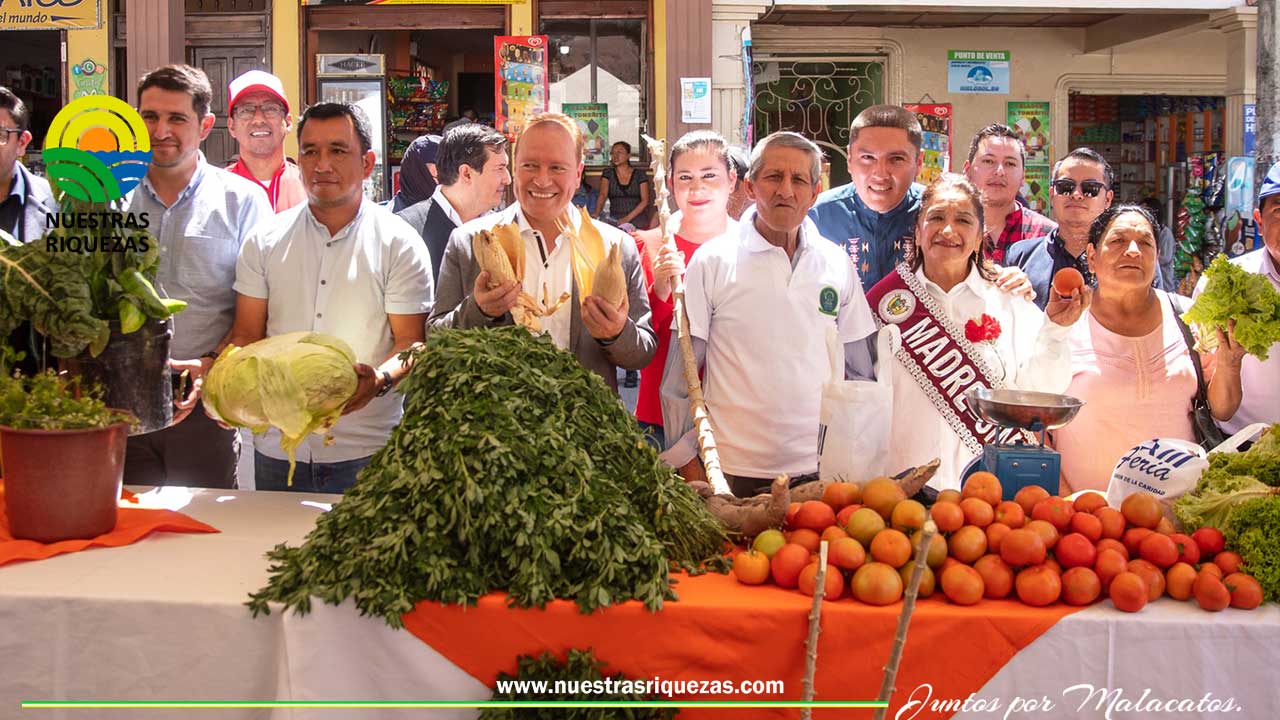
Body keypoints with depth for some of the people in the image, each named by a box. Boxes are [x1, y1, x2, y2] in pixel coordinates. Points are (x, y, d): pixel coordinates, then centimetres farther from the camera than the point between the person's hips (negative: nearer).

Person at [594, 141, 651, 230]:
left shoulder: (639, 174, 5)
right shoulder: (608, 173, 9)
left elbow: (645, 200, -2)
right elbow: (603, 194, -3)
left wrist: (628, 218, -14)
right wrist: (597, 213, -23)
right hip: (615, 224, 0)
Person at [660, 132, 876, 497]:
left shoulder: (838, 265, 7)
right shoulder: (712, 261, -3)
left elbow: (858, 374, 14)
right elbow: (679, 375, 0)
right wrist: (686, 461, -1)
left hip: (818, 469, 3)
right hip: (731, 471, -2)